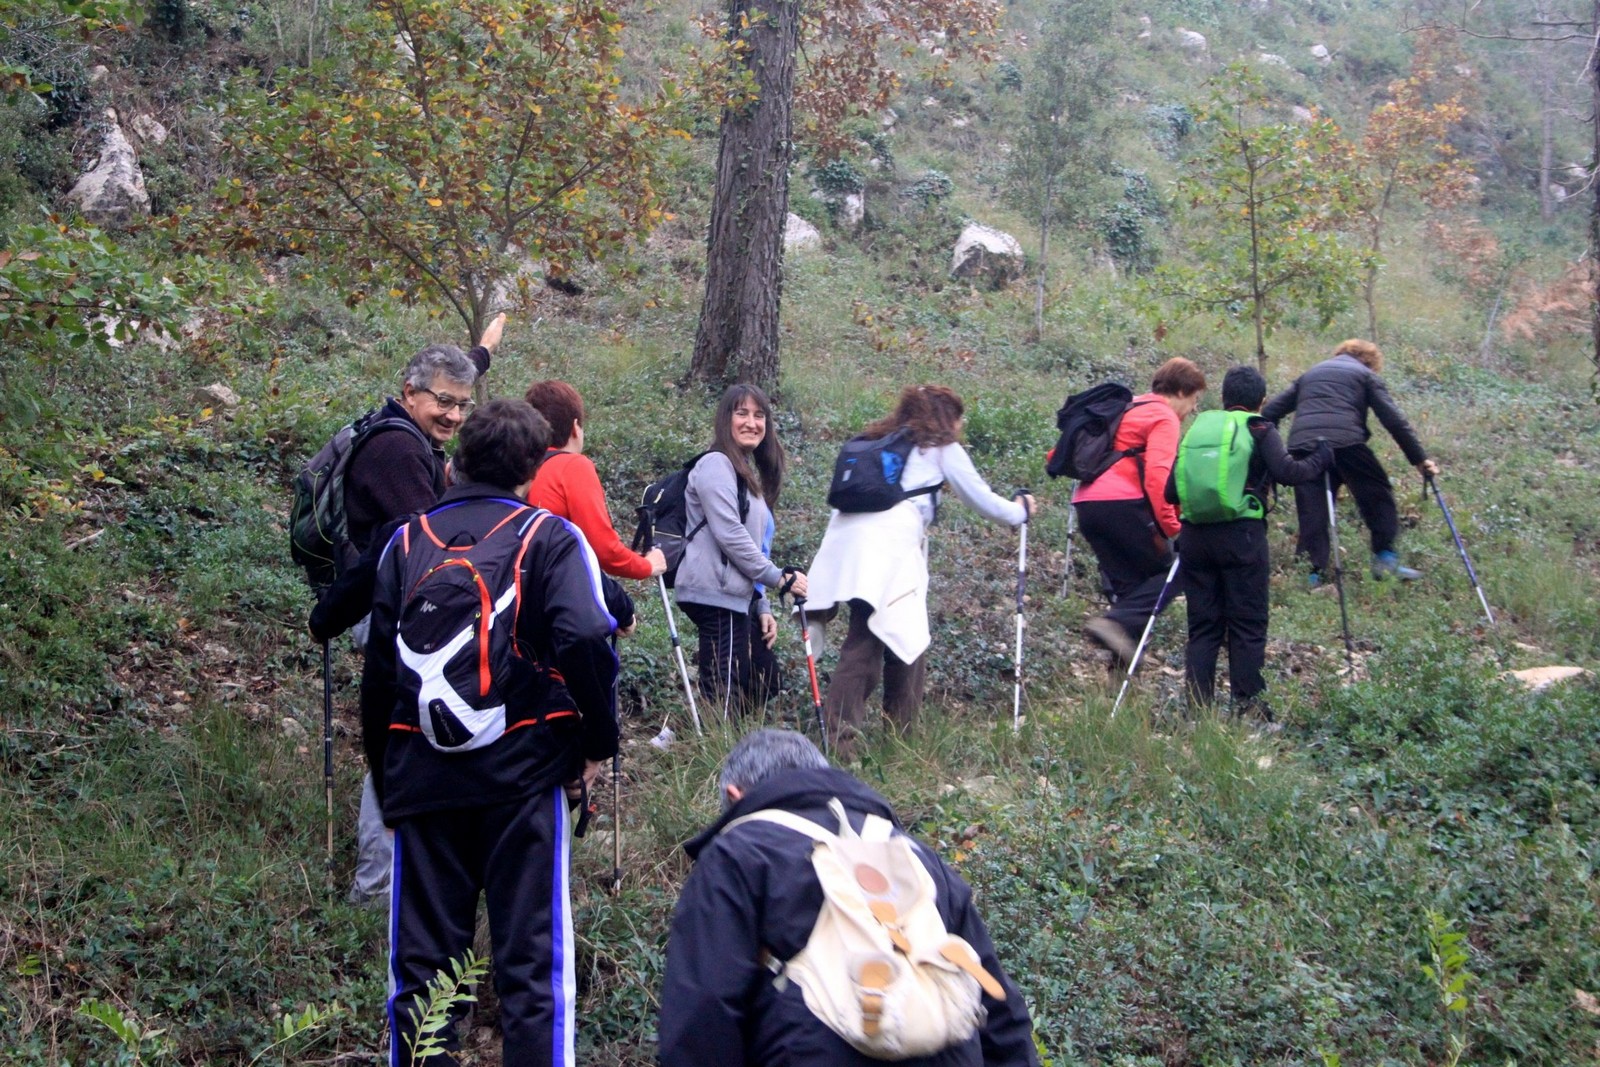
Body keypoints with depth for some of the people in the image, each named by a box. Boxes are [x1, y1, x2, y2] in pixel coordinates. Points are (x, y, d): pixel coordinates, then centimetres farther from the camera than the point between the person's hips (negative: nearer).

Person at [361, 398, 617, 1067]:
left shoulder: (406, 542, 9)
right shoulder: (548, 537, -2)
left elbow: (378, 670, 10)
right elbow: (586, 639, -19)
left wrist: (382, 775, 20)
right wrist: (598, 740, -7)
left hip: (421, 778, 3)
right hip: (522, 773, -3)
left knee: (420, 962, 11)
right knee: (531, 961, 3)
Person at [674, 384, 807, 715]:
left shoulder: (747, 473, 22)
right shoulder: (716, 465, -7)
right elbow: (729, 535, -17)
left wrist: (762, 607, 14)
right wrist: (779, 578, -12)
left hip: (737, 596, 10)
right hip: (715, 594, -10)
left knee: (765, 679, 13)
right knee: (724, 690, -11)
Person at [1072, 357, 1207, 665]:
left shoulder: (1128, 408, 28)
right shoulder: (1165, 417, 0)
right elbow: (1157, 474, -14)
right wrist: (1172, 527, -15)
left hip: (1086, 502, 8)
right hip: (1123, 502, -8)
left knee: (1125, 581, 14)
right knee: (1168, 572, 1)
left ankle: (1124, 658, 7)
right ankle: (1117, 623, -19)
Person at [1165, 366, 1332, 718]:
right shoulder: (1261, 431, 4)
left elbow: (1171, 492, 11)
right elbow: (1286, 472, -11)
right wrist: (1319, 461, 6)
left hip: (1195, 536, 4)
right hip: (1242, 536, -4)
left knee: (1202, 625, 9)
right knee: (1247, 624, 3)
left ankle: (1199, 706, 6)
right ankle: (1249, 705, 2)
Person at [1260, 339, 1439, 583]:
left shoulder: (1310, 374, 32)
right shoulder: (1366, 375, 18)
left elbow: (1270, 411, 26)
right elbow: (1393, 420, 7)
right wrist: (1419, 459, 8)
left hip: (1303, 445, 4)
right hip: (1345, 441, -4)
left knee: (1311, 513, 5)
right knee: (1378, 495, 11)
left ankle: (1310, 573, 0)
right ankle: (1385, 559, 6)